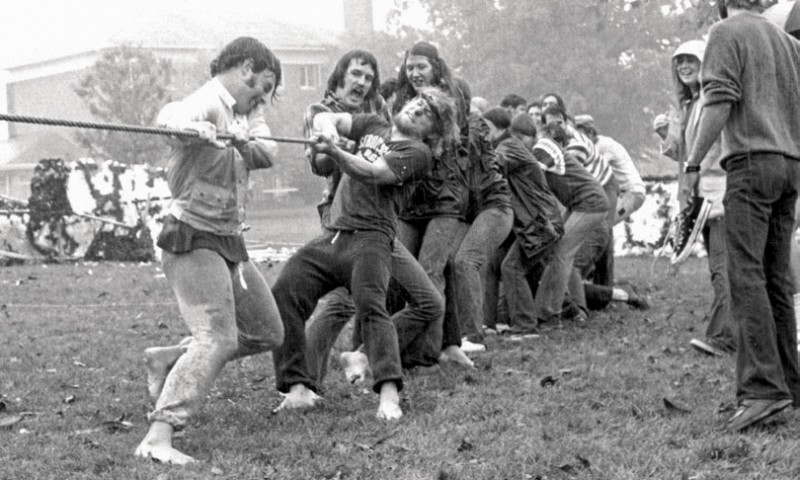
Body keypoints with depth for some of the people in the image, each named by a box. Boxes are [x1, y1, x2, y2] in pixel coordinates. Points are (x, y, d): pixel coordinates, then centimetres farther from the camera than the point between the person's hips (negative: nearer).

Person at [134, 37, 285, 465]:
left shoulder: (244, 111, 13)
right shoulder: (207, 103, -13)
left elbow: (267, 152, -3)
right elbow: (171, 116, -37)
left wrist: (242, 140, -25)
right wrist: (190, 127, -59)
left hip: (229, 242, 9)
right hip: (194, 239, -9)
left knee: (267, 333, 16)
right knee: (218, 338, -23)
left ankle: (168, 362, 23)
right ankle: (157, 438, -28)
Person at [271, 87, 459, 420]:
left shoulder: (417, 152, 2)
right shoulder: (373, 127, 22)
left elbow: (372, 173, -13)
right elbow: (324, 118, 14)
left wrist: (334, 153, -30)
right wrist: (327, 129, -11)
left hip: (370, 237, -6)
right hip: (331, 236, 6)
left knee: (370, 305, -28)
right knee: (283, 294, -13)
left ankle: (389, 393, -38)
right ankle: (298, 387, -12)